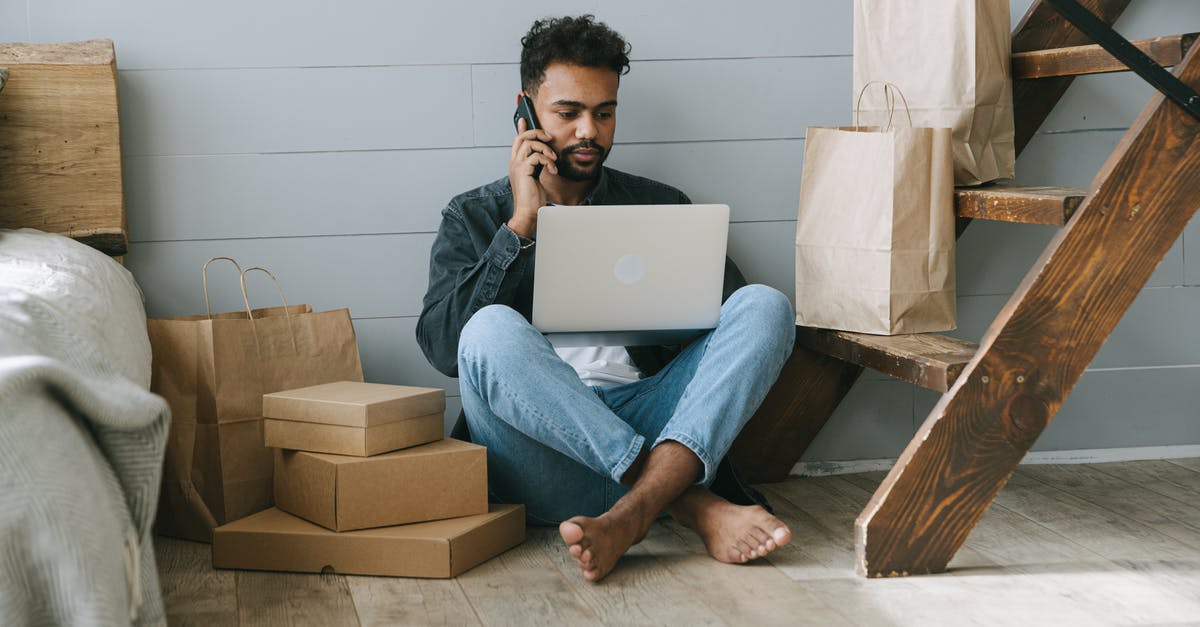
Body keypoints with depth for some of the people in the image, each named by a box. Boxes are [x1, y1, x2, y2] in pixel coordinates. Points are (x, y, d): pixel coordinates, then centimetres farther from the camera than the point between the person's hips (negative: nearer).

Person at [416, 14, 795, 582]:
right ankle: (694, 506, -33)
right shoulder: (474, 217, 14)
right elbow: (443, 346, -2)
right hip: (540, 447, -2)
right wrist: (521, 226, -6)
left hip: (648, 426, 3)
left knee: (765, 305, -18)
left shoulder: (659, 206, 21)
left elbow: (731, 313, 13)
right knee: (491, 332, -32)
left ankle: (630, 516, -39)